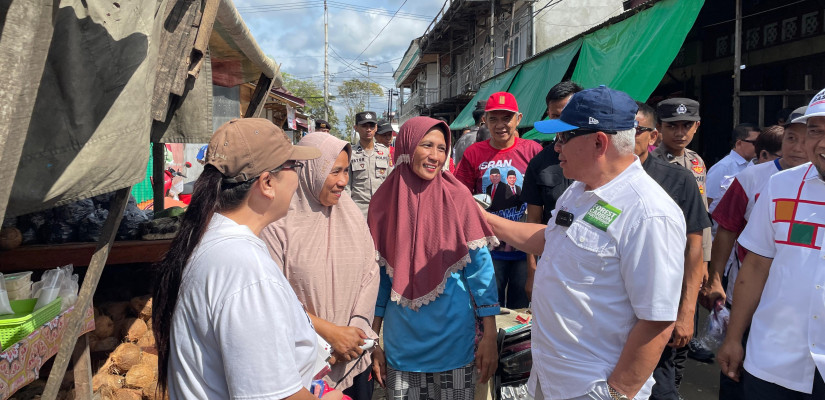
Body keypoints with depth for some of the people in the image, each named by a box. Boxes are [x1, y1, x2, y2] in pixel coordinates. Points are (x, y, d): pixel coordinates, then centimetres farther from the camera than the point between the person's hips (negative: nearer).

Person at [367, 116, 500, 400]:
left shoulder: (458, 199, -7)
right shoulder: (385, 201, -2)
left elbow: (480, 267, -6)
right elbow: (379, 274, 4)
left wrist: (490, 335, -8)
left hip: (454, 341, -1)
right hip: (402, 343, 1)